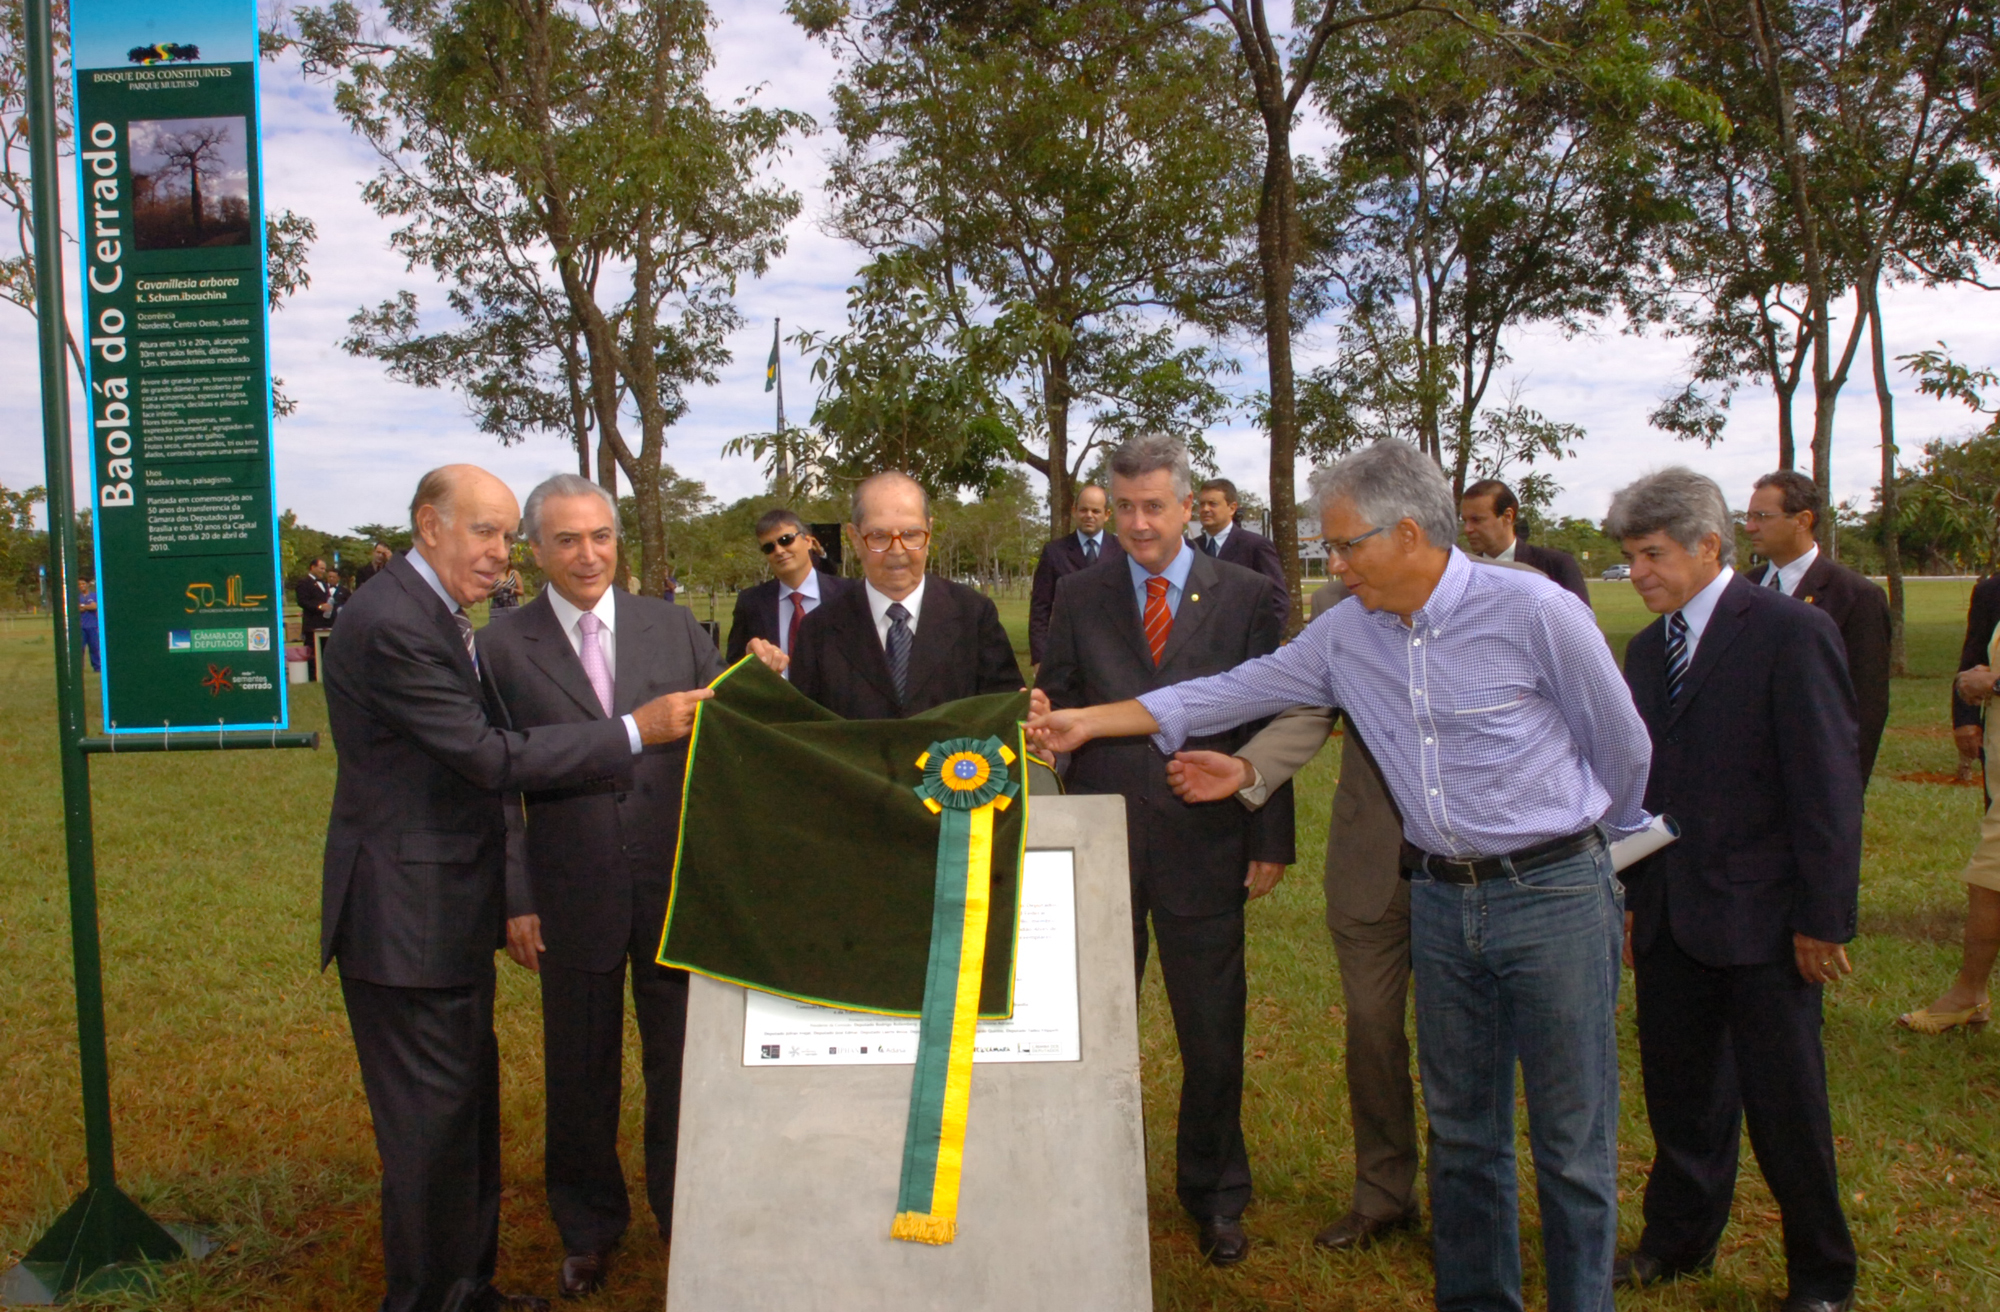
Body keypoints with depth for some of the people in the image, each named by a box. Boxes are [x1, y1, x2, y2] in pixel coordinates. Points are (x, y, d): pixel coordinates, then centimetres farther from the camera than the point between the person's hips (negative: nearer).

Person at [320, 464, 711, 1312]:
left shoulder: (436, 612, 11)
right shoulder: (392, 625, -22)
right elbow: (493, 757, -25)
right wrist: (637, 729, -23)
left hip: (449, 909, 10)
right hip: (406, 916, -10)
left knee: (468, 1104, 19)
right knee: (430, 1120, 2)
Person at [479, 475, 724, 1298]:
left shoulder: (674, 627, 3)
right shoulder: (504, 647, -2)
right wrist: (514, 897, -5)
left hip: (678, 889, 1)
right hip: (573, 897, -1)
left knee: (683, 1063, 12)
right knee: (580, 1075, 14)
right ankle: (589, 1232, 36)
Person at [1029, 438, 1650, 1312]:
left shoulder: (1532, 611, -13)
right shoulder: (1346, 634, 2)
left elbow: (1622, 746, -1)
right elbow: (1239, 690, 9)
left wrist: (1602, 839, 13)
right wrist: (1092, 721, 7)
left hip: (1553, 893, -5)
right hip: (1440, 901, 5)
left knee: (1573, 1141, 4)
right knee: (1461, 1130, 16)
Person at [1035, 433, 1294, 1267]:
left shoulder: (1245, 595, 0)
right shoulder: (1078, 596, 4)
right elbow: (1057, 705, 5)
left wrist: (1271, 843, -3)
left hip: (1203, 845, -1)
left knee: (1214, 1038, 10)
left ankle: (1214, 1198, 31)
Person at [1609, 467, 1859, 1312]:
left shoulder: (1790, 633, -10)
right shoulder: (1646, 649, 10)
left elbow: (1829, 785, -11)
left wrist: (1823, 919, -12)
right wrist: (1631, 898, 11)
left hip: (1761, 918, -6)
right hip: (1670, 918, 6)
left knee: (1786, 1107, 6)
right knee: (1680, 1093, 16)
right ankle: (1680, 1241, 34)